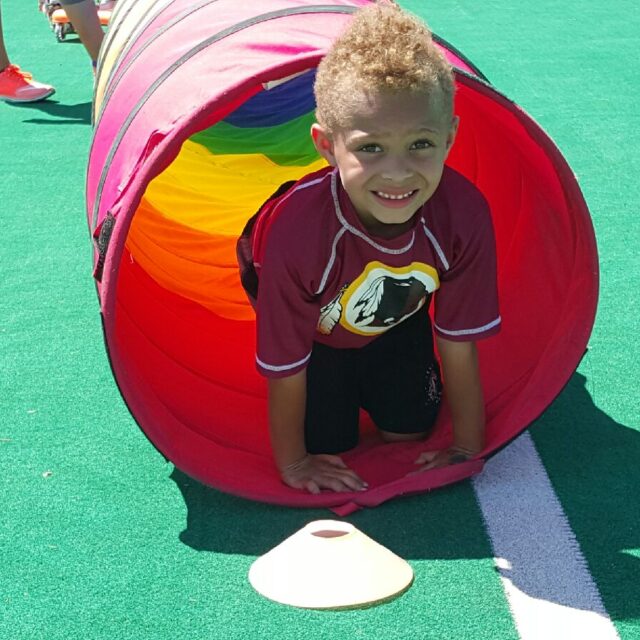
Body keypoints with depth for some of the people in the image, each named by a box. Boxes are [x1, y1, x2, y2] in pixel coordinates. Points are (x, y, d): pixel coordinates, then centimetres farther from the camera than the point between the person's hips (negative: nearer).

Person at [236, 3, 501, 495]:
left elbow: (459, 343, -21)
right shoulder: (296, 228, -44)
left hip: (394, 319, 3)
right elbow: (284, 366, -29)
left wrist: (468, 448, -11)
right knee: (330, 444, -2)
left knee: (410, 429, 7)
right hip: (314, 328, -2)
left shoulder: (463, 213, -36)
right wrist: (292, 462, -16)